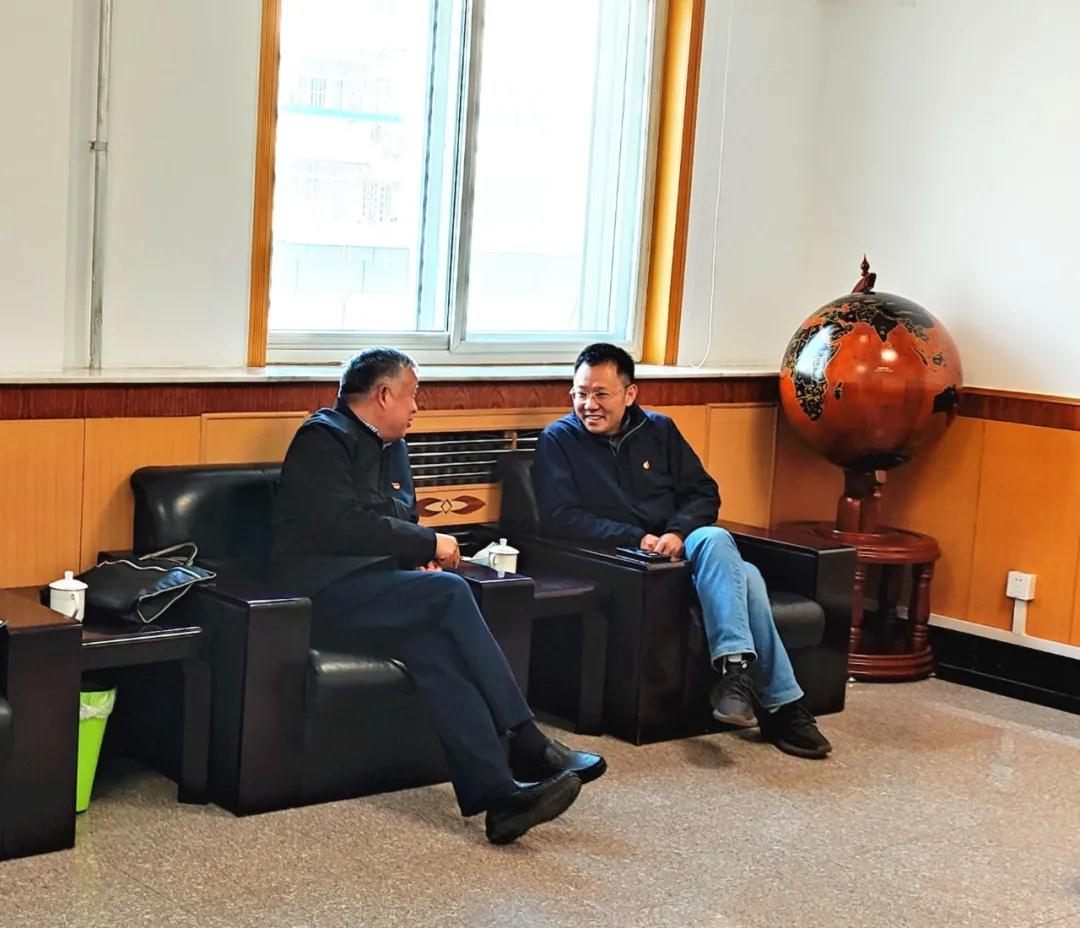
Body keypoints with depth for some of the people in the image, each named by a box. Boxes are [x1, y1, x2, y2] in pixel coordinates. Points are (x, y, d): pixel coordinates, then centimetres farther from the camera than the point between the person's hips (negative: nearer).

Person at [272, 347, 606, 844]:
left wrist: (422, 557, 5)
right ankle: (525, 743, -26)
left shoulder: (390, 446, 21)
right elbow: (345, 525, -20)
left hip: (376, 581, 8)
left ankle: (494, 792, -36)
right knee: (449, 592, -27)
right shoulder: (323, 439, -7)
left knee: (431, 642, -25)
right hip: (326, 590, -8)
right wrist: (429, 545, -13)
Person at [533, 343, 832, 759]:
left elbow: (704, 492, 12)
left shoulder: (659, 430, 15)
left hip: (680, 550, 5)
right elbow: (560, 518, -8)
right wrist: (637, 539, -16)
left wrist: (678, 532, -10)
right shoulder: (558, 440, 3)